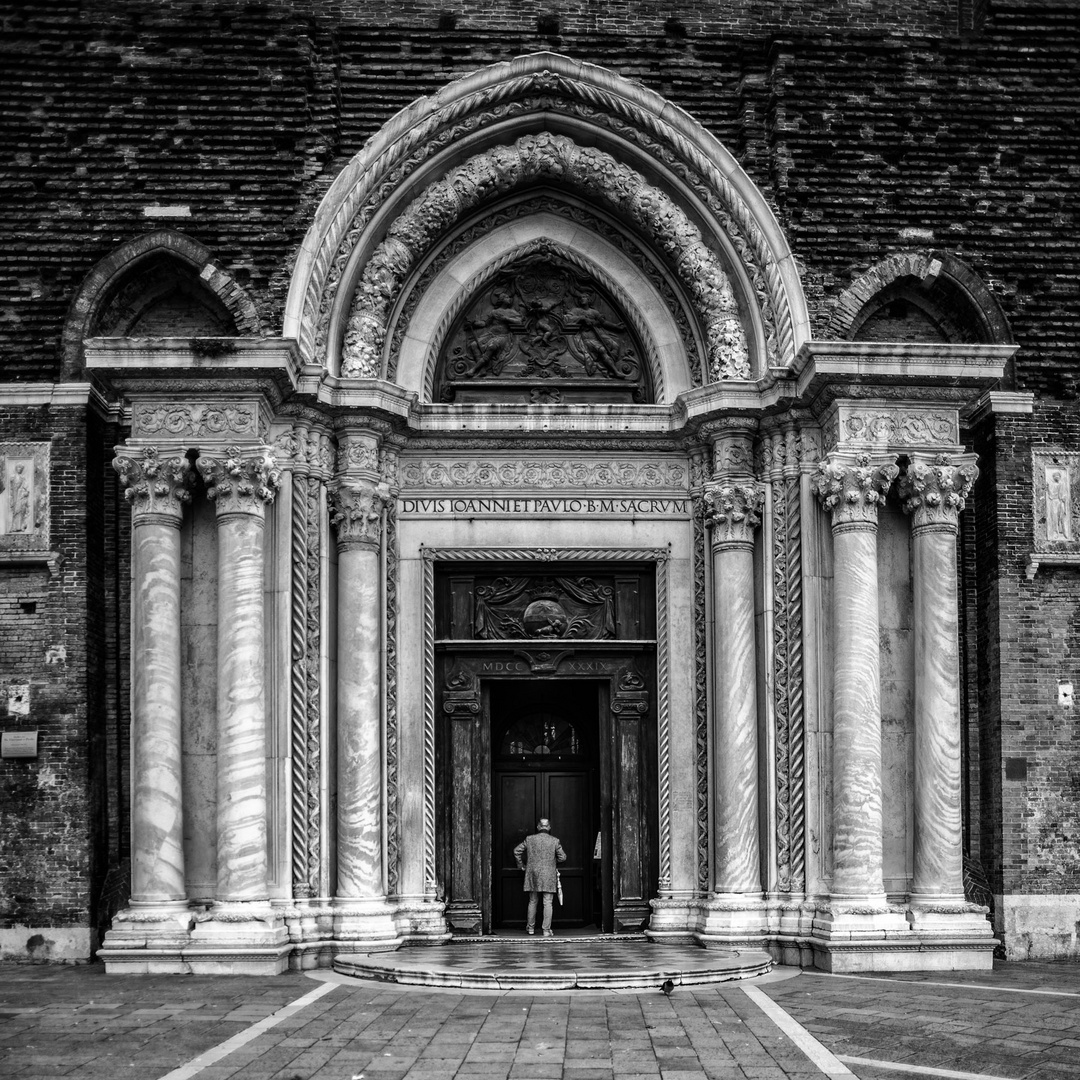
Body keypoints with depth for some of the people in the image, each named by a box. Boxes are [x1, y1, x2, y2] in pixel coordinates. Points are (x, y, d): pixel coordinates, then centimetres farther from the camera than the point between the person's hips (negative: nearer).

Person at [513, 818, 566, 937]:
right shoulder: (554, 841, -4)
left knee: (532, 901, 15)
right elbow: (562, 857, -1)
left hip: (533, 874, 2)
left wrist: (521, 864, 18)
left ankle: (530, 928, 23)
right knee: (547, 903, 0)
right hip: (548, 875, -2)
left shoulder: (529, 839, 0)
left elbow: (516, 851, 5)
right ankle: (546, 930, -3)